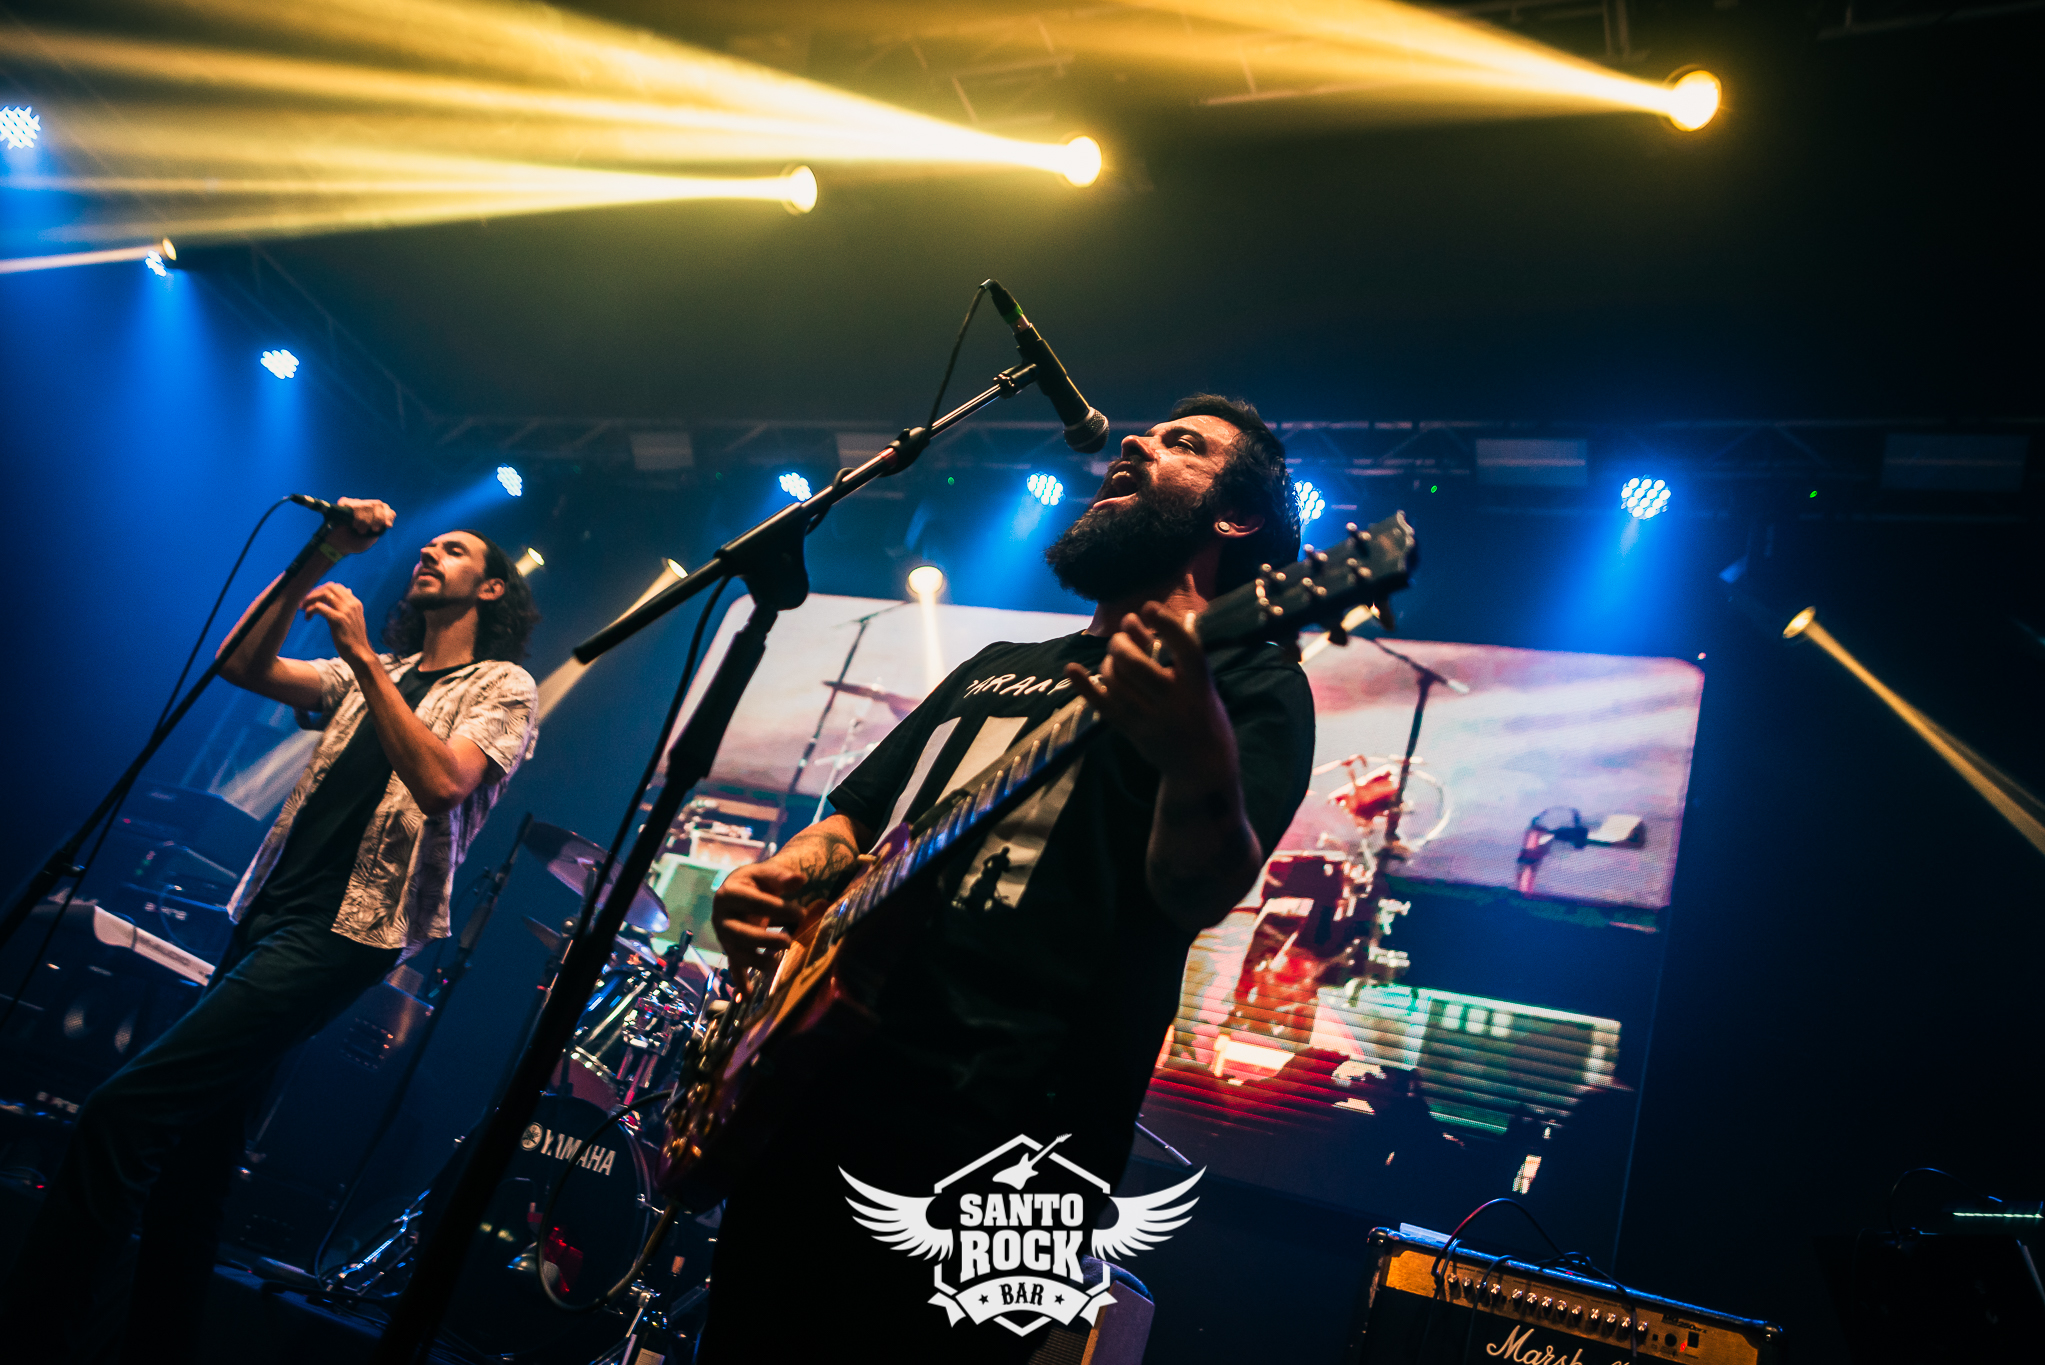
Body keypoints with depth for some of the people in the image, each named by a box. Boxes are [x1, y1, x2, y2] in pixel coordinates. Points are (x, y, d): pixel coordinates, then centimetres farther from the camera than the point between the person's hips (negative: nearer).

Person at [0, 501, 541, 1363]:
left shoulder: (502, 685, 1)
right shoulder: (371, 674, 22)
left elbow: (442, 784, -17)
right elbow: (242, 666, 9)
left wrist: (365, 658, -18)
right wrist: (320, 559, 3)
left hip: (342, 933, -7)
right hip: (268, 911, 7)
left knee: (124, 1113, -17)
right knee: (192, 1146, 9)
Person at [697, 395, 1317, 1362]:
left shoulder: (1251, 680, -1)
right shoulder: (997, 667, 21)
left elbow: (1200, 891, -17)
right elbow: (852, 817, 25)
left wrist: (1199, 755, -39)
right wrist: (771, 886, 4)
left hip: (993, 1149, -6)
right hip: (810, 1098, 7)